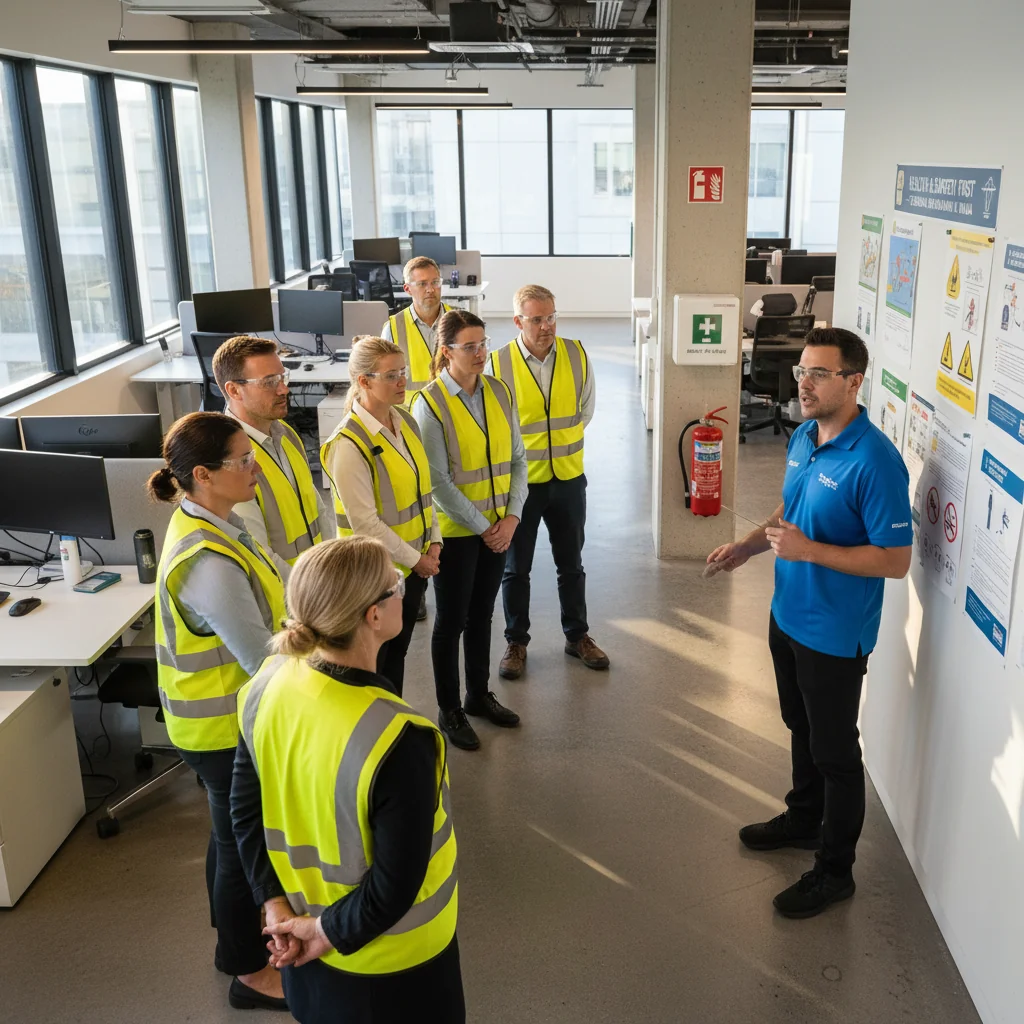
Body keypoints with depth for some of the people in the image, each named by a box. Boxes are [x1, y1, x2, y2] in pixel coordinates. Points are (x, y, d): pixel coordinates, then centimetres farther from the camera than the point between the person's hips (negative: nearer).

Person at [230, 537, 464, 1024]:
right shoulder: (398, 741, -35)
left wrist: (275, 903, 2)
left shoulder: (268, 684, -15)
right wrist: (333, 931, -9)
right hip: (390, 961, -5)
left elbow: (245, 809, -3)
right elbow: (396, 884, -26)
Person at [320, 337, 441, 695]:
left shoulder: (406, 422, 2)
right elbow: (364, 521, -21)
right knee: (372, 662, 10)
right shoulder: (348, 444, -22)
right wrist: (415, 559, -14)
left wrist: (433, 542, 1)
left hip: (414, 565, 7)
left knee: (397, 652, 20)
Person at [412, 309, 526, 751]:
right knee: (452, 620, 8)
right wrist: (482, 526, -14)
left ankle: (478, 694, 36)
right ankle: (449, 711, 24)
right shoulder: (430, 403, -15)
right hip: (454, 530, -5)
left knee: (481, 614, 18)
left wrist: (511, 516, -6)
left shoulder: (499, 391, 1)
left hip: (498, 527, 5)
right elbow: (437, 480, -16)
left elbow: (517, 458, 4)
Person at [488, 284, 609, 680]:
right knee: (516, 568, 11)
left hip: (568, 478, 3)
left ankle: (577, 636, 33)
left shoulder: (576, 354, -6)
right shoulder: (499, 364, -15)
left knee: (571, 563, 17)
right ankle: (516, 642, 28)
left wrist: (562, 440, 9)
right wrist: (516, 452, -1)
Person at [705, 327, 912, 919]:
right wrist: (749, 546, 1)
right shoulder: (803, 438, 1)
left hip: (835, 634, -8)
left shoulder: (874, 461, -25)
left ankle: (835, 870, 25)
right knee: (802, 729, 25)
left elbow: (895, 561, -24)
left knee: (834, 750, 8)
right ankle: (804, 819, 47)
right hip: (788, 616, 8)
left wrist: (810, 550, -29)